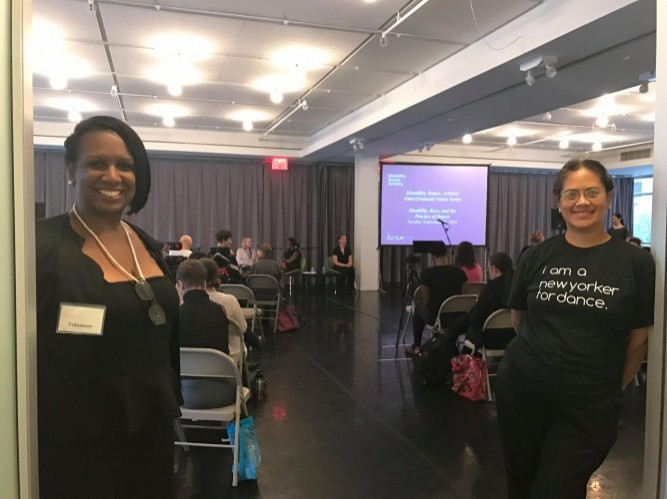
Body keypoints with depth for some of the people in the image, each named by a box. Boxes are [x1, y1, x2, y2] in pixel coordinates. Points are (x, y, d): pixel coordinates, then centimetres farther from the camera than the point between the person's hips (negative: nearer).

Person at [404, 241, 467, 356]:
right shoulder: (460, 272, -4)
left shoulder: (427, 273, -14)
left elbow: (426, 300, -5)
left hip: (435, 317, -3)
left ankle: (416, 347, 38)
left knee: (419, 308, 30)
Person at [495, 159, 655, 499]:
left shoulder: (636, 263, -6)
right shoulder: (538, 256, 0)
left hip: (589, 404, -2)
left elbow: (639, 337, 0)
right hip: (521, 390, 3)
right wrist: (546, 352, 12)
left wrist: (613, 388, 7)